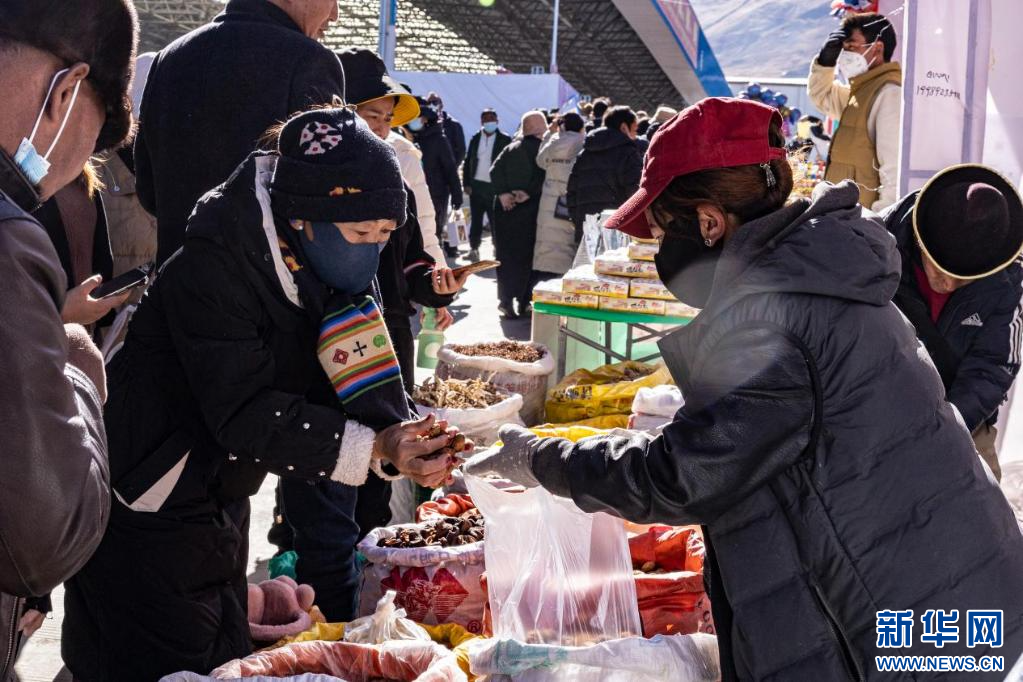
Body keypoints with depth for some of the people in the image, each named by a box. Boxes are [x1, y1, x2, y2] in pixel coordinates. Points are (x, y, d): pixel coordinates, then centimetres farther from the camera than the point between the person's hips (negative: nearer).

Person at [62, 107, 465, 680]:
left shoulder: (324, 274, -1)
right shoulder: (213, 272, -26)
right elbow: (243, 413, -30)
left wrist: (398, 440, -27)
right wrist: (371, 448, -36)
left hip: (211, 506, 8)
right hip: (142, 512, -8)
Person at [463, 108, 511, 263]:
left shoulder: (505, 140, -2)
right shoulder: (475, 139, 10)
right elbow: (468, 162, 11)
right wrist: (466, 183, 3)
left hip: (495, 187, -4)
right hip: (476, 186, 4)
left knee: (495, 220, -2)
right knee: (475, 219, 10)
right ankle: (474, 248, 21)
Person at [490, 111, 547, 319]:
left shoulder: (511, 148, 10)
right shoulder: (543, 149, -7)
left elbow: (495, 170, 0)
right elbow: (543, 177, -19)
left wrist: (502, 193, -7)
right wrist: (529, 193, -15)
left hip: (506, 207, 5)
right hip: (530, 208, -5)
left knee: (506, 255, 8)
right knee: (527, 255, 3)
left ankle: (506, 300, 8)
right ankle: (524, 301, 3)